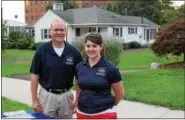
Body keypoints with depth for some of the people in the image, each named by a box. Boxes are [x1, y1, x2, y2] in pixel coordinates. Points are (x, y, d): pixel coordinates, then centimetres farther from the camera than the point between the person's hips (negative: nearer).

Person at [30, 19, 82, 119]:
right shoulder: (41, 50, -6)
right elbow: (35, 76, -4)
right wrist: (34, 100, -7)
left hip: (66, 96, 2)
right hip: (47, 95, -1)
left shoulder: (73, 52, -3)